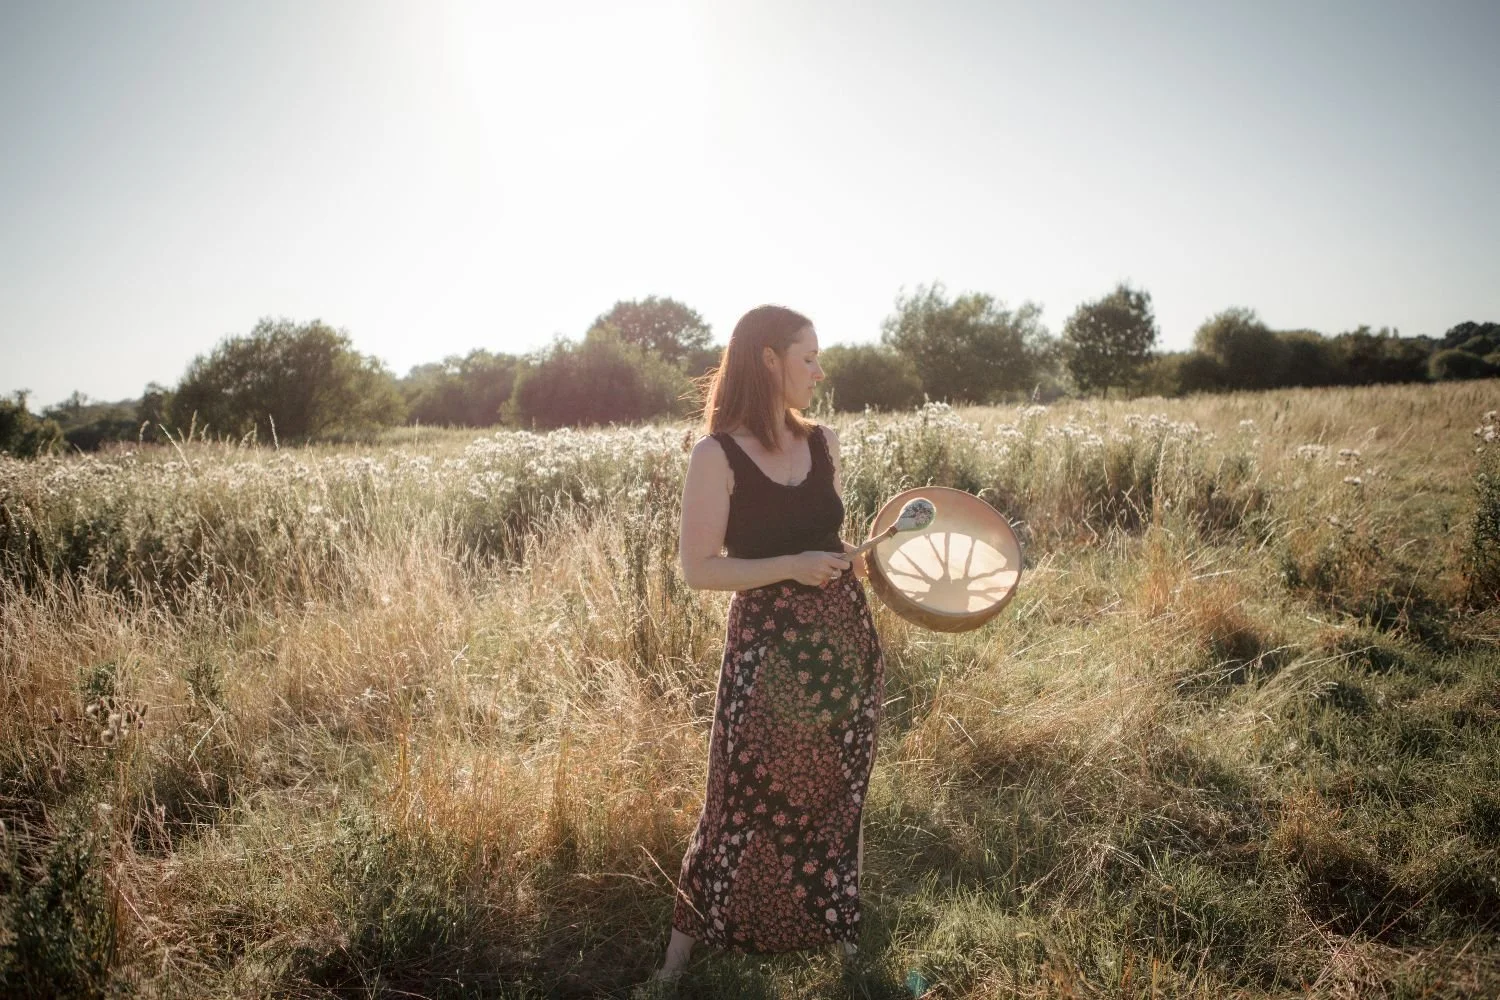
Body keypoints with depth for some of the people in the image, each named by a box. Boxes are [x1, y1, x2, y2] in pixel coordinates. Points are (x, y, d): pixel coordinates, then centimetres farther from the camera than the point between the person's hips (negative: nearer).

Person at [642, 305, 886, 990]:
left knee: (838, 795, 16)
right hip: (767, 650, -5)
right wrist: (790, 566, -21)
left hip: (844, 642, 6)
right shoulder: (717, 455, -12)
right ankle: (680, 952, 20)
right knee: (745, 803, 1)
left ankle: (840, 936, 37)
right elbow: (697, 569, -13)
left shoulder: (823, 442, 6)